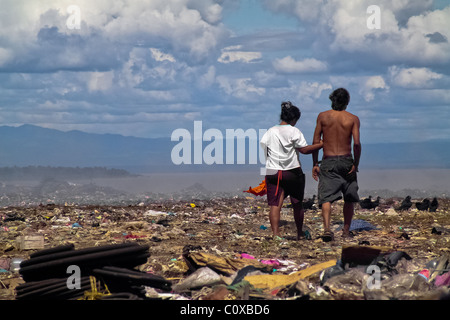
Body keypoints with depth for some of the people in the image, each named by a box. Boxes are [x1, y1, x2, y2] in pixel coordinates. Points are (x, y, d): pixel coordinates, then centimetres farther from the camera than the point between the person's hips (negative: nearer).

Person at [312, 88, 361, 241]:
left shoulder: (323, 116, 2)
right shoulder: (353, 119, 0)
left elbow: (315, 141, 0)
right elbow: (357, 143, -10)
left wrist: (315, 164, 5)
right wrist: (356, 164, -3)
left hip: (328, 162, 0)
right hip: (346, 161, 1)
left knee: (326, 197, -7)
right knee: (349, 198, 16)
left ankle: (327, 228, -26)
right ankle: (346, 230, 20)